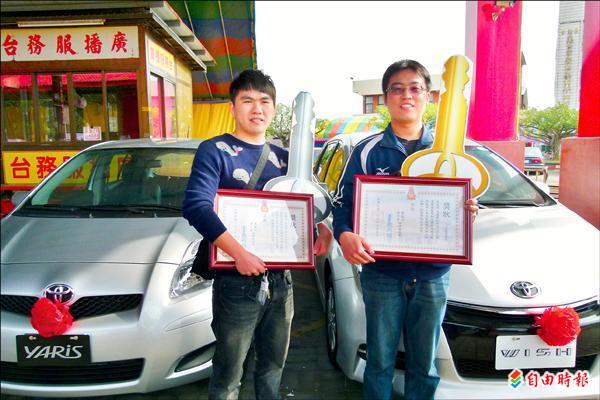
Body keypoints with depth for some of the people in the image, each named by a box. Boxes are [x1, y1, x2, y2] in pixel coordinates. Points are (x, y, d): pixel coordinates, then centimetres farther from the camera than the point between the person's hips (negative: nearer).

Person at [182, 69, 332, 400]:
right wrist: (240, 254, -29)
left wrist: (323, 229, -4)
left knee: (273, 367, 21)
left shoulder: (282, 157, 11)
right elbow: (196, 205, -21)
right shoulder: (215, 150, -7)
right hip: (237, 282, -5)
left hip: (281, 279, 6)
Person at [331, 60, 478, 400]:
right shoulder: (368, 151, -1)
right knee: (380, 362, 11)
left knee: (425, 365, 15)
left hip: (433, 275, 2)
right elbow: (343, 203, -6)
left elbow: (460, 203, 12)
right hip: (382, 273, -2)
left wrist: (468, 210, -11)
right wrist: (345, 235, -26)